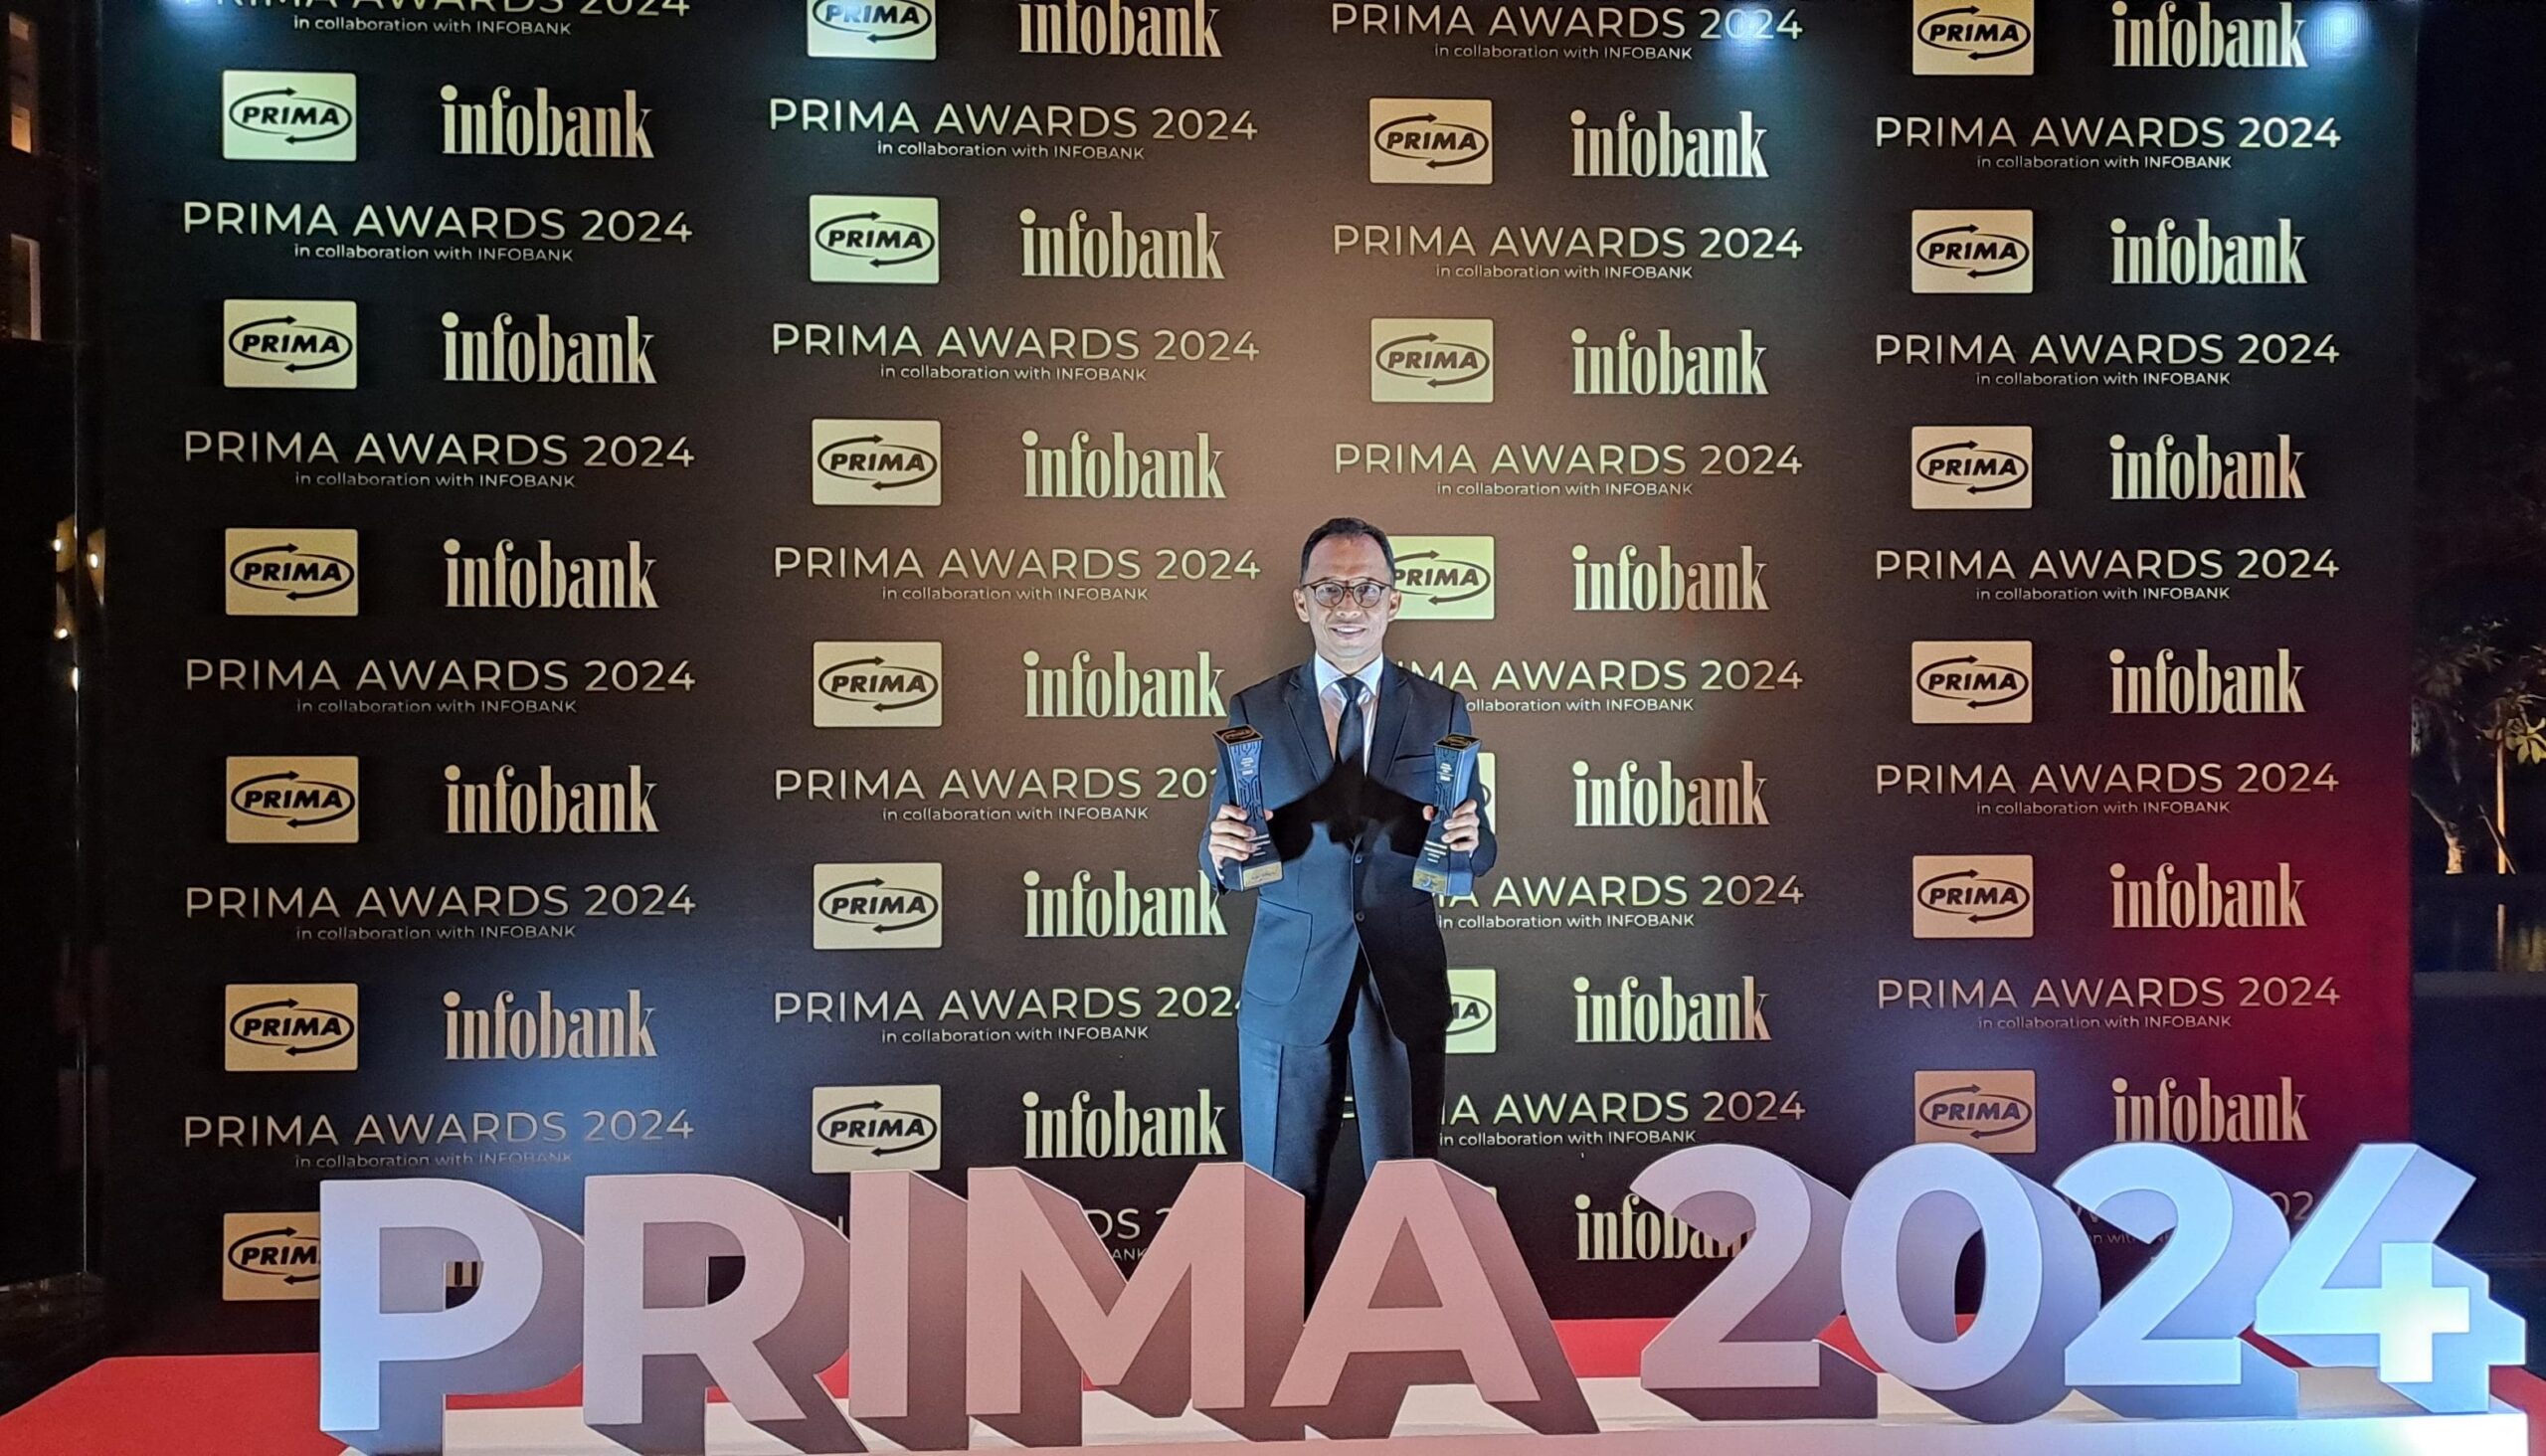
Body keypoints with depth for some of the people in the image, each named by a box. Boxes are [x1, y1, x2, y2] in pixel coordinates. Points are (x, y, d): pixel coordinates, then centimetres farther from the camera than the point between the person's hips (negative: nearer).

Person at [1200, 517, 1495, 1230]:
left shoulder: (1442, 711, 3)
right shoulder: (1254, 712, 1)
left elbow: (1476, 854, 4)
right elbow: (1220, 862, 2)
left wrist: (1468, 839, -19)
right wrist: (1222, 847, -21)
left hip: (1405, 983, 1)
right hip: (1288, 982, 0)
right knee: (1279, 1190, 9)